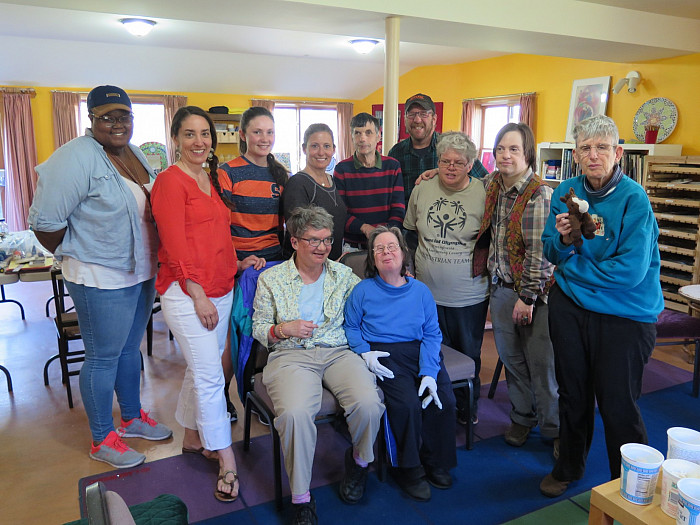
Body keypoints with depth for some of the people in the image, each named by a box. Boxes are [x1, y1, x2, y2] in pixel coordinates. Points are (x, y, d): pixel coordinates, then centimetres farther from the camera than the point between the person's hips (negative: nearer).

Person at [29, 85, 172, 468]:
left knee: (130, 349, 21)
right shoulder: (77, 157, -18)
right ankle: (102, 440, 24)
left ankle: (132, 418, 39)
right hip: (102, 281, -8)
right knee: (103, 358, 6)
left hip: (141, 273, 8)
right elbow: (45, 221, -19)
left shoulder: (134, 154, 8)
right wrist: (75, 256, -5)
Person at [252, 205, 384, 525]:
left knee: (368, 403, -26)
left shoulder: (343, 275, 12)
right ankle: (301, 498, -8)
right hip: (291, 356, -1)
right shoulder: (271, 278, 8)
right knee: (295, 412, -32)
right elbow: (258, 327, 10)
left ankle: (359, 461, 10)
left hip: (337, 352, 2)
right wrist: (282, 329, -10)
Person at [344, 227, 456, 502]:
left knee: (444, 399, -19)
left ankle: (435, 462, 8)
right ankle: (409, 469, -1)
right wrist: (365, 352, -12)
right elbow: (350, 328, 7)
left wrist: (429, 372, -10)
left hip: (420, 351, 3)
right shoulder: (362, 291, 5)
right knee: (406, 403, -27)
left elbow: (432, 333, 4)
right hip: (383, 355, -3)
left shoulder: (420, 290, 10)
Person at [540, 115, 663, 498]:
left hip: (624, 316, -4)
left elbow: (630, 271, -23)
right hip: (569, 307, 5)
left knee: (617, 405, 5)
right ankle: (568, 467, 41)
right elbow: (550, 253, 4)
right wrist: (564, 240, -19)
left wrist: (570, 267, -12)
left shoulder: (633, 199, -16)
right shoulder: (566, 192, 0)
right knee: (573, 395, 19)